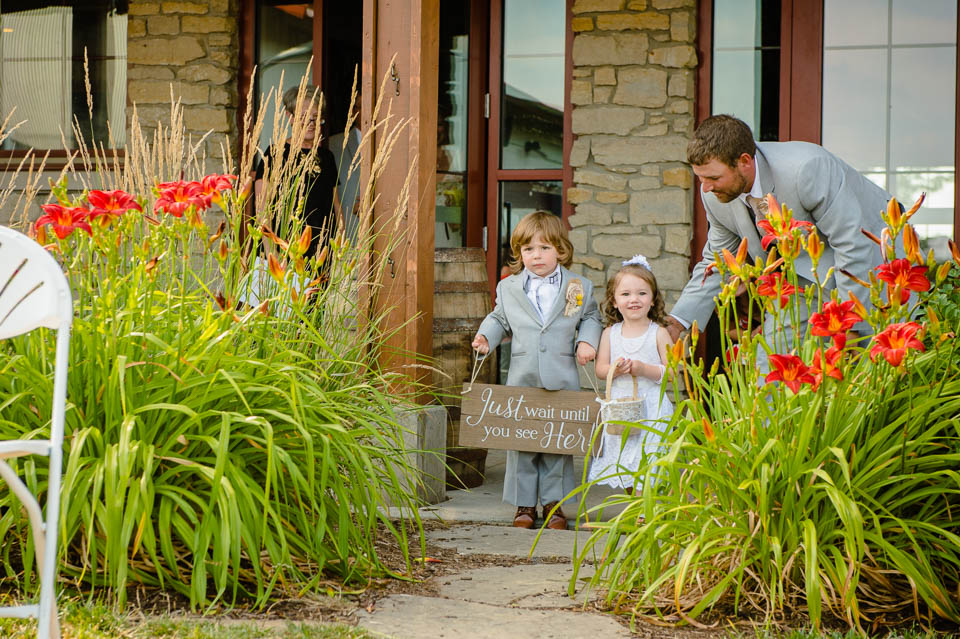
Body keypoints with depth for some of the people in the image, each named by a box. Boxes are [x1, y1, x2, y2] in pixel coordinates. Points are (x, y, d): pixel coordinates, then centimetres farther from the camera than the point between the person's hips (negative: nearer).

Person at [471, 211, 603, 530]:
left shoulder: (580, 287, 4)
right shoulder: (509, 288, 8)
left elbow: (590, 318, 14)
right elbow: (499, 319, 18)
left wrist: (587, 341, -4)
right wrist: (486, 336, 0)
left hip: (562, 381, -1)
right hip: (521, 379, 1)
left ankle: (553, 501, 14)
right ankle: (524, 503, 12)